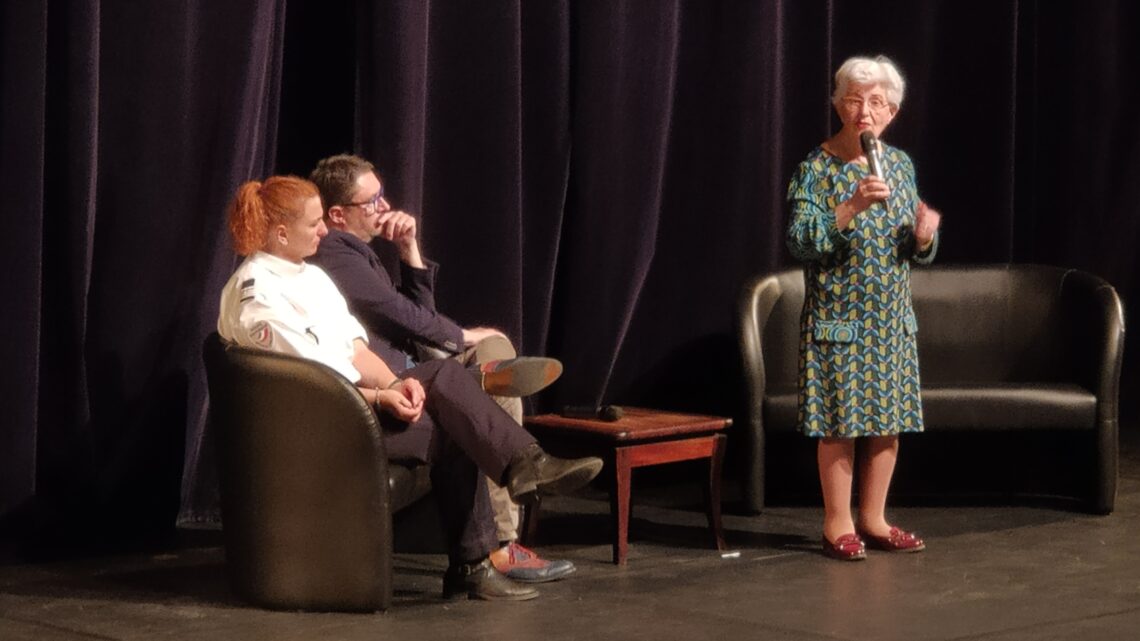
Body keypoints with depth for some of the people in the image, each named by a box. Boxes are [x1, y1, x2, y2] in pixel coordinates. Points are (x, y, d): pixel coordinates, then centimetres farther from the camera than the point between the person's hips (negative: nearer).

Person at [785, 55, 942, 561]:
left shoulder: (900, 165, 8)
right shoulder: (818, 169, -8)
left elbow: (917, 252, 14)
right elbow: (801, 241, -19)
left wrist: (923, 235, -10)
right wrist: (852, 207, -30)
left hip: (892, 320, 5)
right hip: (838, 319, -5)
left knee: (889, 420, 8)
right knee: (840, 423, -3)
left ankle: (873, 520, 19)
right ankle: (838, 525, 7)